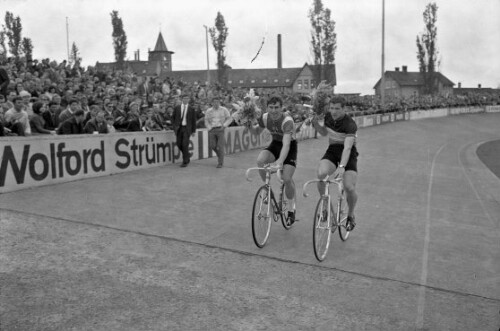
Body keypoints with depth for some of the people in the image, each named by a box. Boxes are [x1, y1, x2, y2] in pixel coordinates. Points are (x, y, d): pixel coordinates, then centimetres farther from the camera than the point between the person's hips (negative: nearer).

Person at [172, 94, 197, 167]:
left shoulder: (191, 109, 2)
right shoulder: (177, 108, 6)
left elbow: (193, 120, 6)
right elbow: (173, 118, 11)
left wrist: (193, 131, 3)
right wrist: (174, 127, -1)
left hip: (187, 128, -3)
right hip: (179, 128, 3)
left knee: (185, 144, -10)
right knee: (179, 144, 3)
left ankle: (185, 162, -2)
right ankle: (186, 156, 28)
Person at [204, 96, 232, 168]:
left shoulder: (224, 110, 1)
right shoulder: (208, 111, 6)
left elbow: (230, 119, 3)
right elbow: (206, 121, 12)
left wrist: (224, 126, -9)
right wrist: (210, 128, -2)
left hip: (220, 129, -2)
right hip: (212, 130, 3)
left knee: (220, 146, -9)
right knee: (212, 146, -4)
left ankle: (220, 163, 1)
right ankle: (220, 154, 28)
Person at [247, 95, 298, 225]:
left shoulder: (287, 121, -31)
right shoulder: (265, 117, -13)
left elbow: (286, 144, -42)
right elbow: (257, 131, 7)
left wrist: (280, 162, -56)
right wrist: (250, 126, -17)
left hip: (290, 146, -4)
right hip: (275, 144, 5)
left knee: (287, 179, -17)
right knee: (260, 160, -27)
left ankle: (292, 208, 8)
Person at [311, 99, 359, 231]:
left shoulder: (350, 124, -23)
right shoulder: (328, 116, -3)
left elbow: (347, 148, -35)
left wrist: (342, 166, -50)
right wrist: (315, 123, -6)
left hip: (348, 154, -4)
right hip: (332, 151, 4)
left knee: (349, 188, -20)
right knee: (321, 174, -30)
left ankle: (350, 215, 10)